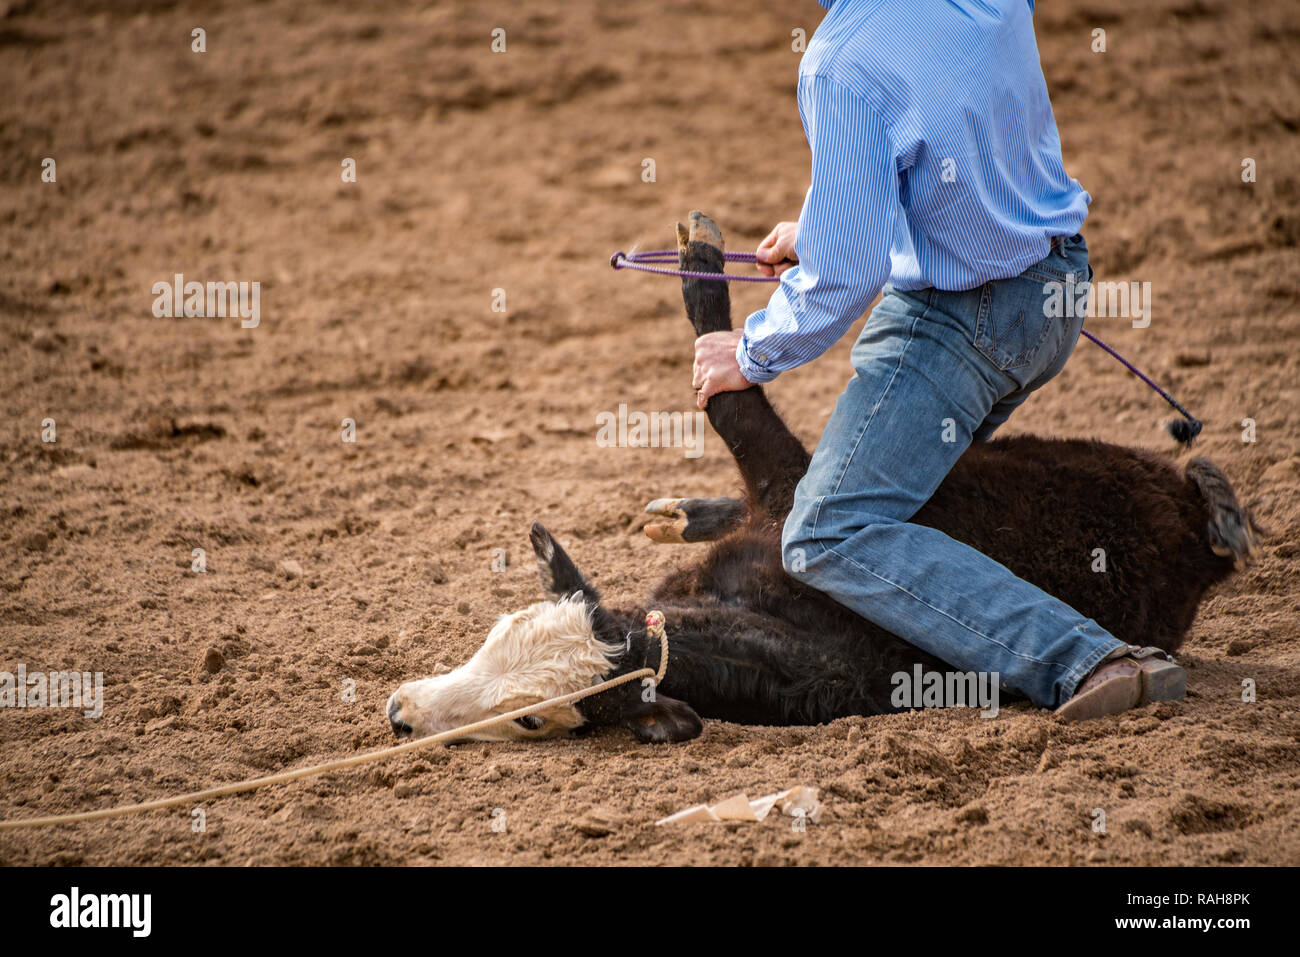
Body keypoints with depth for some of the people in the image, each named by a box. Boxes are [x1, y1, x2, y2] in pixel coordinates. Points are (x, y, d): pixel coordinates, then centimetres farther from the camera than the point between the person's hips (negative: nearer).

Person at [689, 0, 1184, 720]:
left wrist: (751, 355, -6)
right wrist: (826, 228, 21)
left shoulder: (844, 65, -26)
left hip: (961, 320, -9)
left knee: (826, 539, -12)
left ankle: (1087, 662, -23)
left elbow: (843, 276, -23)